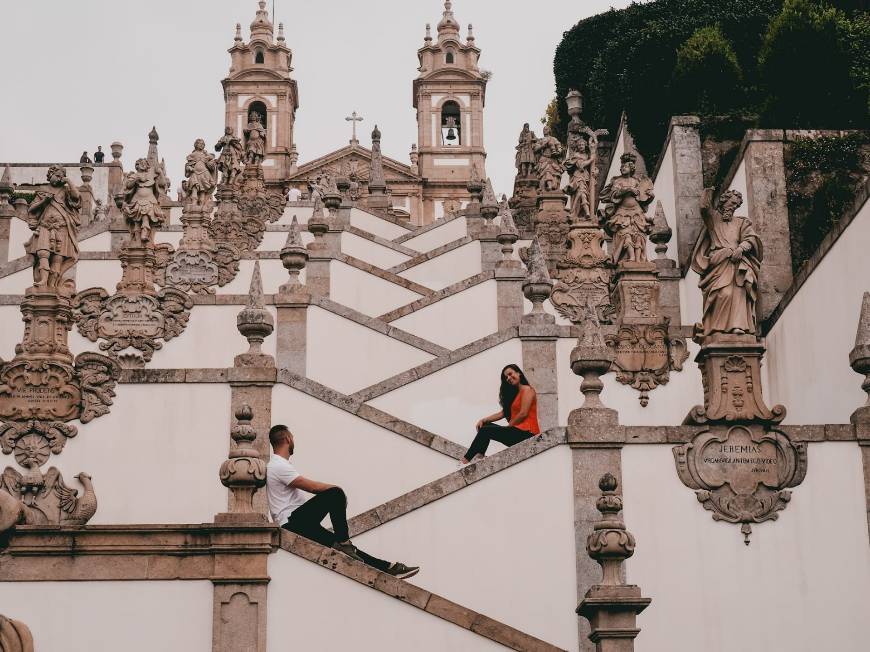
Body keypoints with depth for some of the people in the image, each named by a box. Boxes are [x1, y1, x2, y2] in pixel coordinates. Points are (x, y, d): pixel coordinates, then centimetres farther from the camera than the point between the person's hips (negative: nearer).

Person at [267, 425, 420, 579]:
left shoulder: (278, 465, 23)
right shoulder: (279, 466, -11)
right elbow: (313, 487, -15)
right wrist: (336, 489, -1)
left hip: (299, 522, 10)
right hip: (292, 522, -10)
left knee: (343, 546, 2)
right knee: (335, 494, -23)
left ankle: (387, 567, -2)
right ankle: (342, 541, -16)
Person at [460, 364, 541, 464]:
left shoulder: (527, 389, -5)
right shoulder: (515, 392, 24)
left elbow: (523, 414, -14)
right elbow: (503, 412, 16)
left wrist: (508, 426, -5)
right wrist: (484, 420, 4)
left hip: (525, 432, -10)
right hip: (517, 431, 10)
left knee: (485, 431, -12)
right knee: (486, 426, 9)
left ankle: (466, 460, -10)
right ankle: (479, 455, -13)